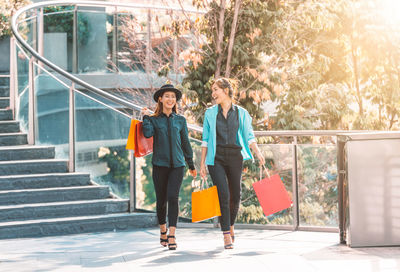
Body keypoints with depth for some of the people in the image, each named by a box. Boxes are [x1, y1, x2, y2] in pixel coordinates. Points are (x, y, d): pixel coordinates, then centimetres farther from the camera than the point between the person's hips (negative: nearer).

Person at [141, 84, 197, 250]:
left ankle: (172, 237, -16)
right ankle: (163, 231, 27)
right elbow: (147, 134, -16)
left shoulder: (180, 120, 11)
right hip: (160, 165, 0)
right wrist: (146, 117, -6)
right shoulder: (154, 119, 5)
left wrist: (191, 165, 19)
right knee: (161, 200, 5)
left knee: (173, 197, -14)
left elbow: (185, 143, 16)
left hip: (177, 164, 0)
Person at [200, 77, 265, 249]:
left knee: (235, 195, 7)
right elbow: (205, 140, 9)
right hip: (216, 158, -1)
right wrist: (202, 163, 5)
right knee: (223, 195, -12)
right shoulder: (210, 113, 8)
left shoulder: (241, 113, 7)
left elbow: (249, 137, 5)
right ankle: (226, 235, -7)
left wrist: (258, 153, -12)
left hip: (235, 157, 1)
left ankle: (230, 225, 34)